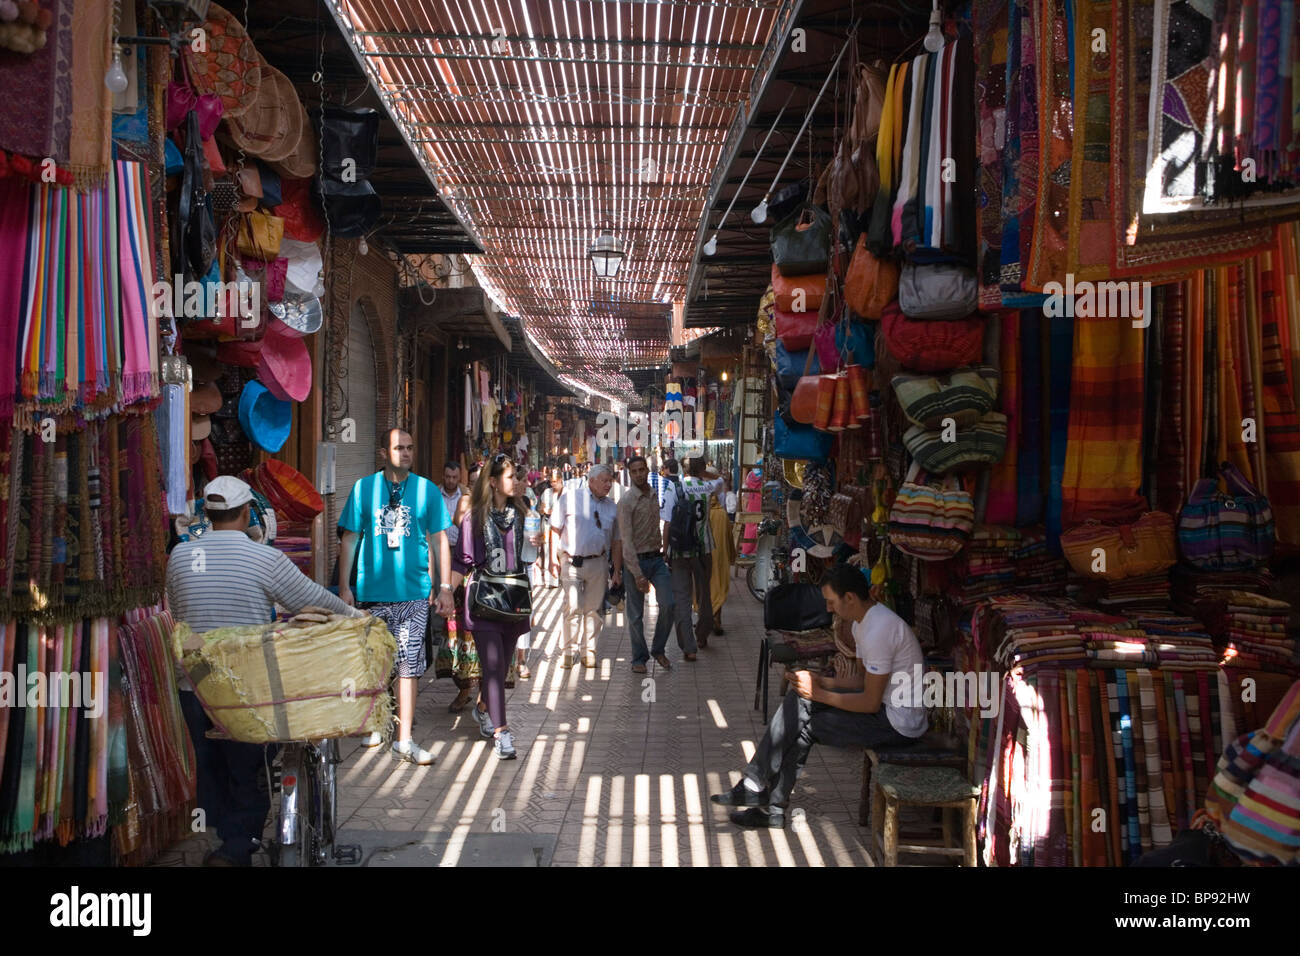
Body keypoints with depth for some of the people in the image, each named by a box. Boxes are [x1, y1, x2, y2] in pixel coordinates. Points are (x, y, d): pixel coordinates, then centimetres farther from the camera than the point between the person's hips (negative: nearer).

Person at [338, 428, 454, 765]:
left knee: (409, 664, -3)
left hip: (414, 592, -1)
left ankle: (404, 740, 1)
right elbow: (350, 539, 7)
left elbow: (440, 540, 7)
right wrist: (344, 587, 2)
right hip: (372, 590, 1)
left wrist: (445, 588, 3)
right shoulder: (364, 487, 4)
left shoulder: (426, 490, 4)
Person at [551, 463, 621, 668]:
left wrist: (617, 571, 11)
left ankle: (589, 651, 17)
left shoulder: (611, 506, 10)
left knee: (594, 609, 5)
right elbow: (555, 528, 1)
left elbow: (616, 542, 14)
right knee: (573, 607, -6)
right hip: (572, 561, -3)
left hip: (598, 563, 3)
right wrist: (555, 558, -4)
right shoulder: (570, 497, 0)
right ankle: (570, 651, 7)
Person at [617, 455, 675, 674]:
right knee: (636, 614, 3)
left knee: (668, 604, -5)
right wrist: (638, 575, -19)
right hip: (636, 560, -4)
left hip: (657, 558, 5)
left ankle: (658, 650, 15)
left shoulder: (657, 495, 7)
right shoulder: (627, 501, -11)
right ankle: (639, 658, 18)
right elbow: (626, 541, -15)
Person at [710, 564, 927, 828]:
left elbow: (870, 703, -22)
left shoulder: (879, 630, -25)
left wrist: (819, 693, -13)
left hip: (898, 724, -10)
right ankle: (755, 787, -3)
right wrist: (820, 681, 0)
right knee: (798, 700, -2)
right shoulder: (863, 622, 7)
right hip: (885, 704, 10)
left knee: (802, 725, -9)